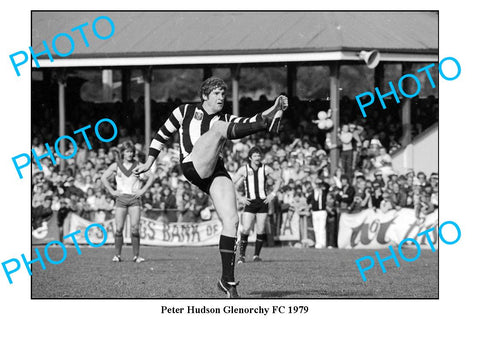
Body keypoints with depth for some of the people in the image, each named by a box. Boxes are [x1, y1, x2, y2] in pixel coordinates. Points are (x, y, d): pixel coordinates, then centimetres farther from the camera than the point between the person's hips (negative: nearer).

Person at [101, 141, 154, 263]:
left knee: (135, 227, -11)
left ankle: (136, 255, -7)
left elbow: (151, 177, 9)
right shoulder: (116, 166, 6)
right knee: (119, 228, -5)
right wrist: (112, 191, 3)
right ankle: (117, 254, 4)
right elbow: (104, 177, 12)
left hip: (134, 198, -1)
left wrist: (143, 190, 0)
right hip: (121, 198, 1)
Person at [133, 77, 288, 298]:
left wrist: (275, 109, -7)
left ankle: (227, 280, -4)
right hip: (192, 166, -4)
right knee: (219, 128, -24)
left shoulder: (225, 120, 25)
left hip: (216, 172, 4)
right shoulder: (185, 112, 17)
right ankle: (268, 123, -51)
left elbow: (248, 123, 8)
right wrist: (149, 162, 19)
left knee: (231, 220, -10)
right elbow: (163, 134, 24)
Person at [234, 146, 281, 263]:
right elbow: (232, 184, 7)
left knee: (261, 231, -3)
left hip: (263, 202, 1)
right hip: (250, 203, -1)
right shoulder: (244, 169, 0)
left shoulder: (266, 169, 4)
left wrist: (273, 194, 5)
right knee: (246, 229, -13)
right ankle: (242, 255, -6)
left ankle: (256, 255, 8)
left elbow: (277, 181, 17)